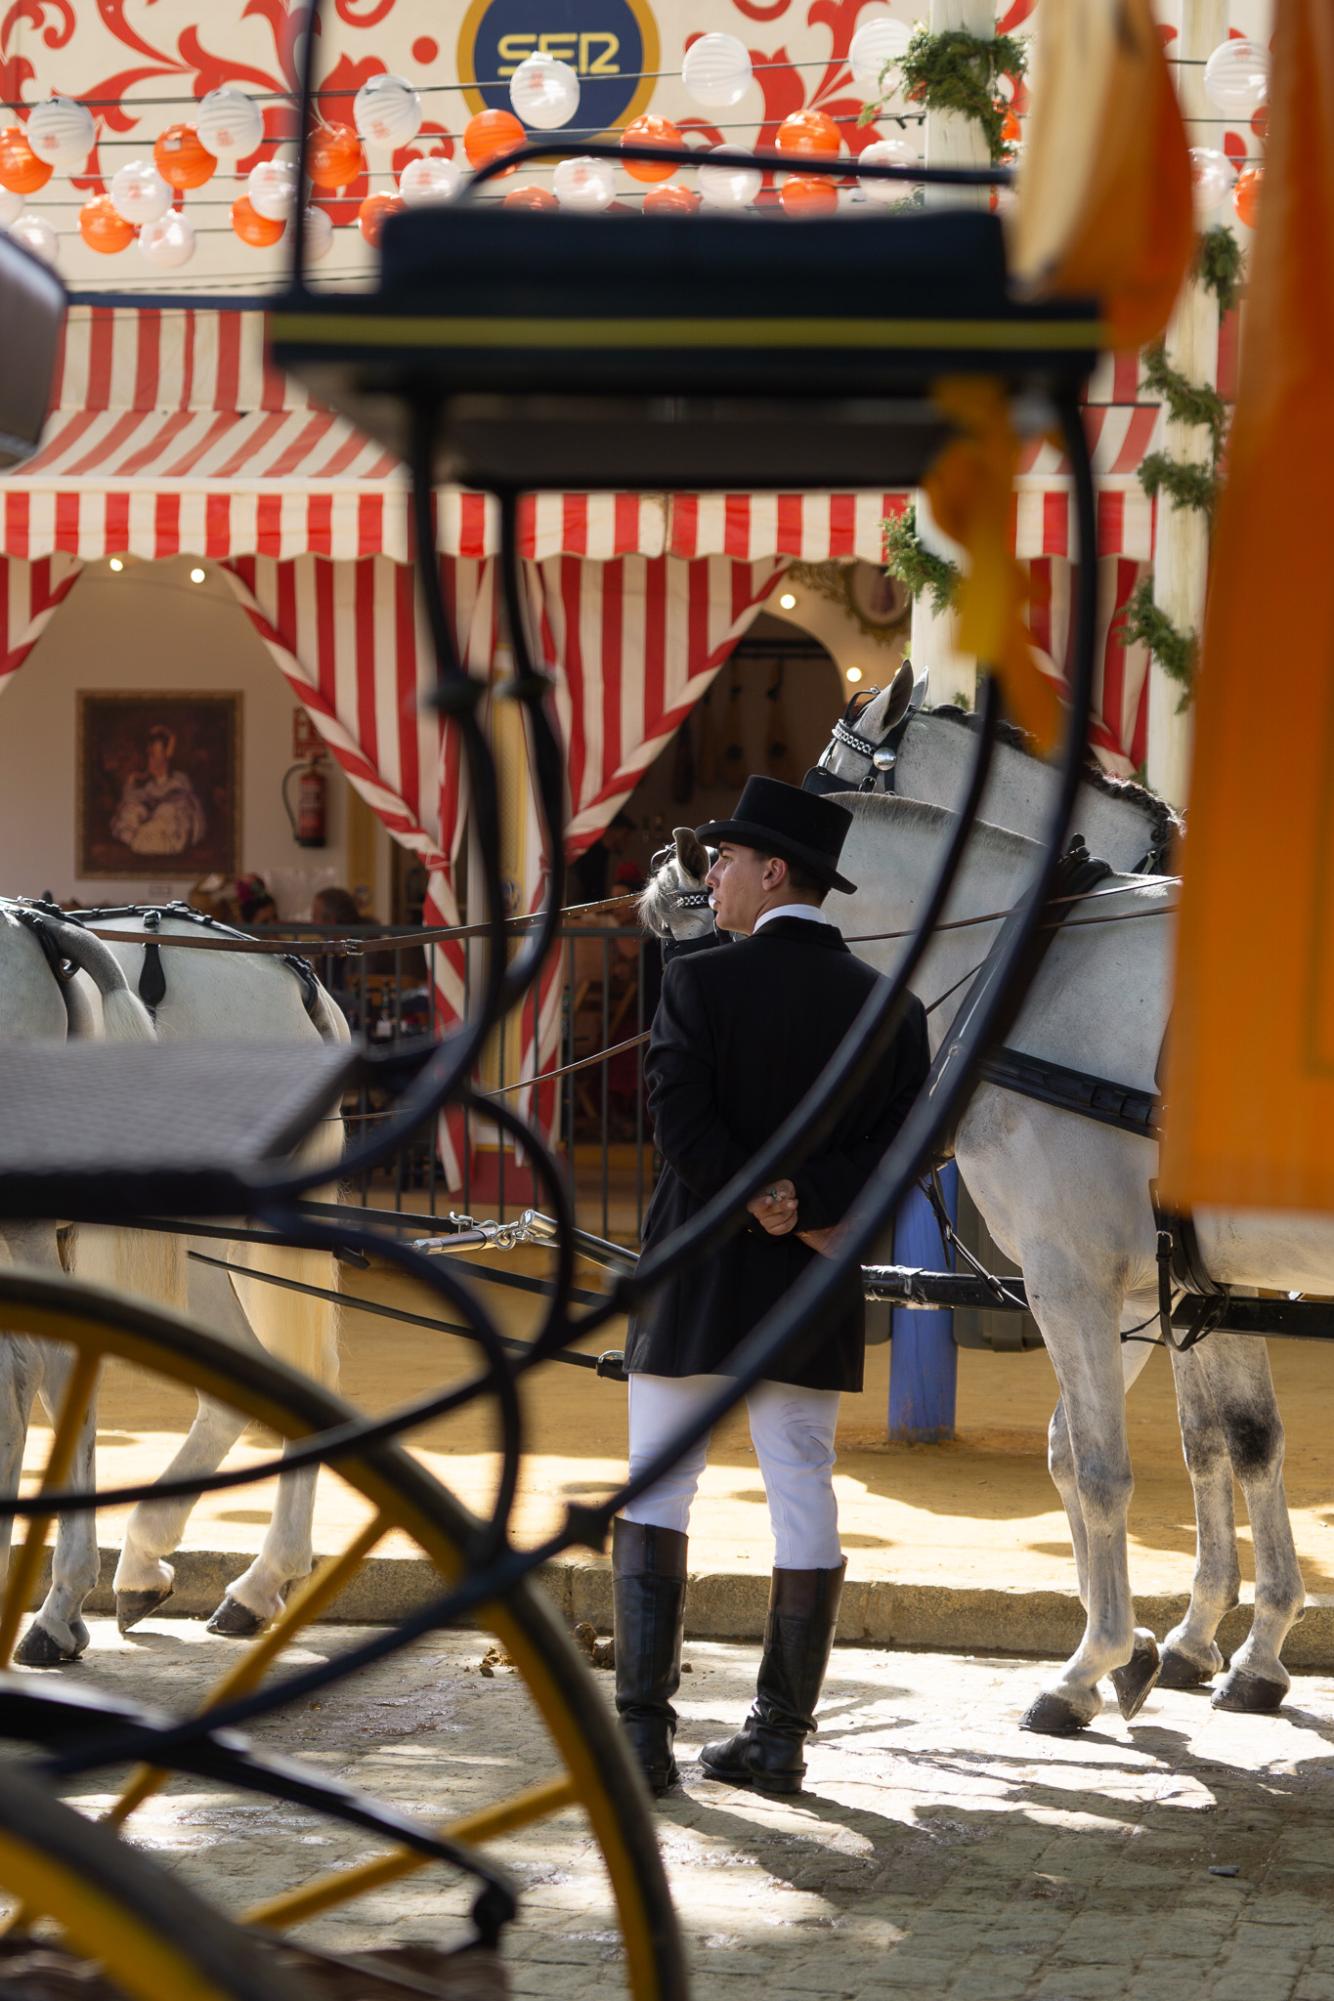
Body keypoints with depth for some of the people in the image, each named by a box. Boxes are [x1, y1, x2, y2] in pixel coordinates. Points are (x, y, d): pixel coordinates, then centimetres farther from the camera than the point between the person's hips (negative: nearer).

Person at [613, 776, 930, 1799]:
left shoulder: (699, 979, -9)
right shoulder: (893, 1007, 3)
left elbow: (682, 1118, -18)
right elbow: (901, 1142, -5)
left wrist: (759, 1202, -10)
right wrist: (809, 1206, -12)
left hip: (696, 1281, -3)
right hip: (817, 1291, 3)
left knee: (653, 1494, 7)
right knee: (804, 1503, 7)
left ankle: (644, 1725, 1)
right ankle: (782, 1735, 9)